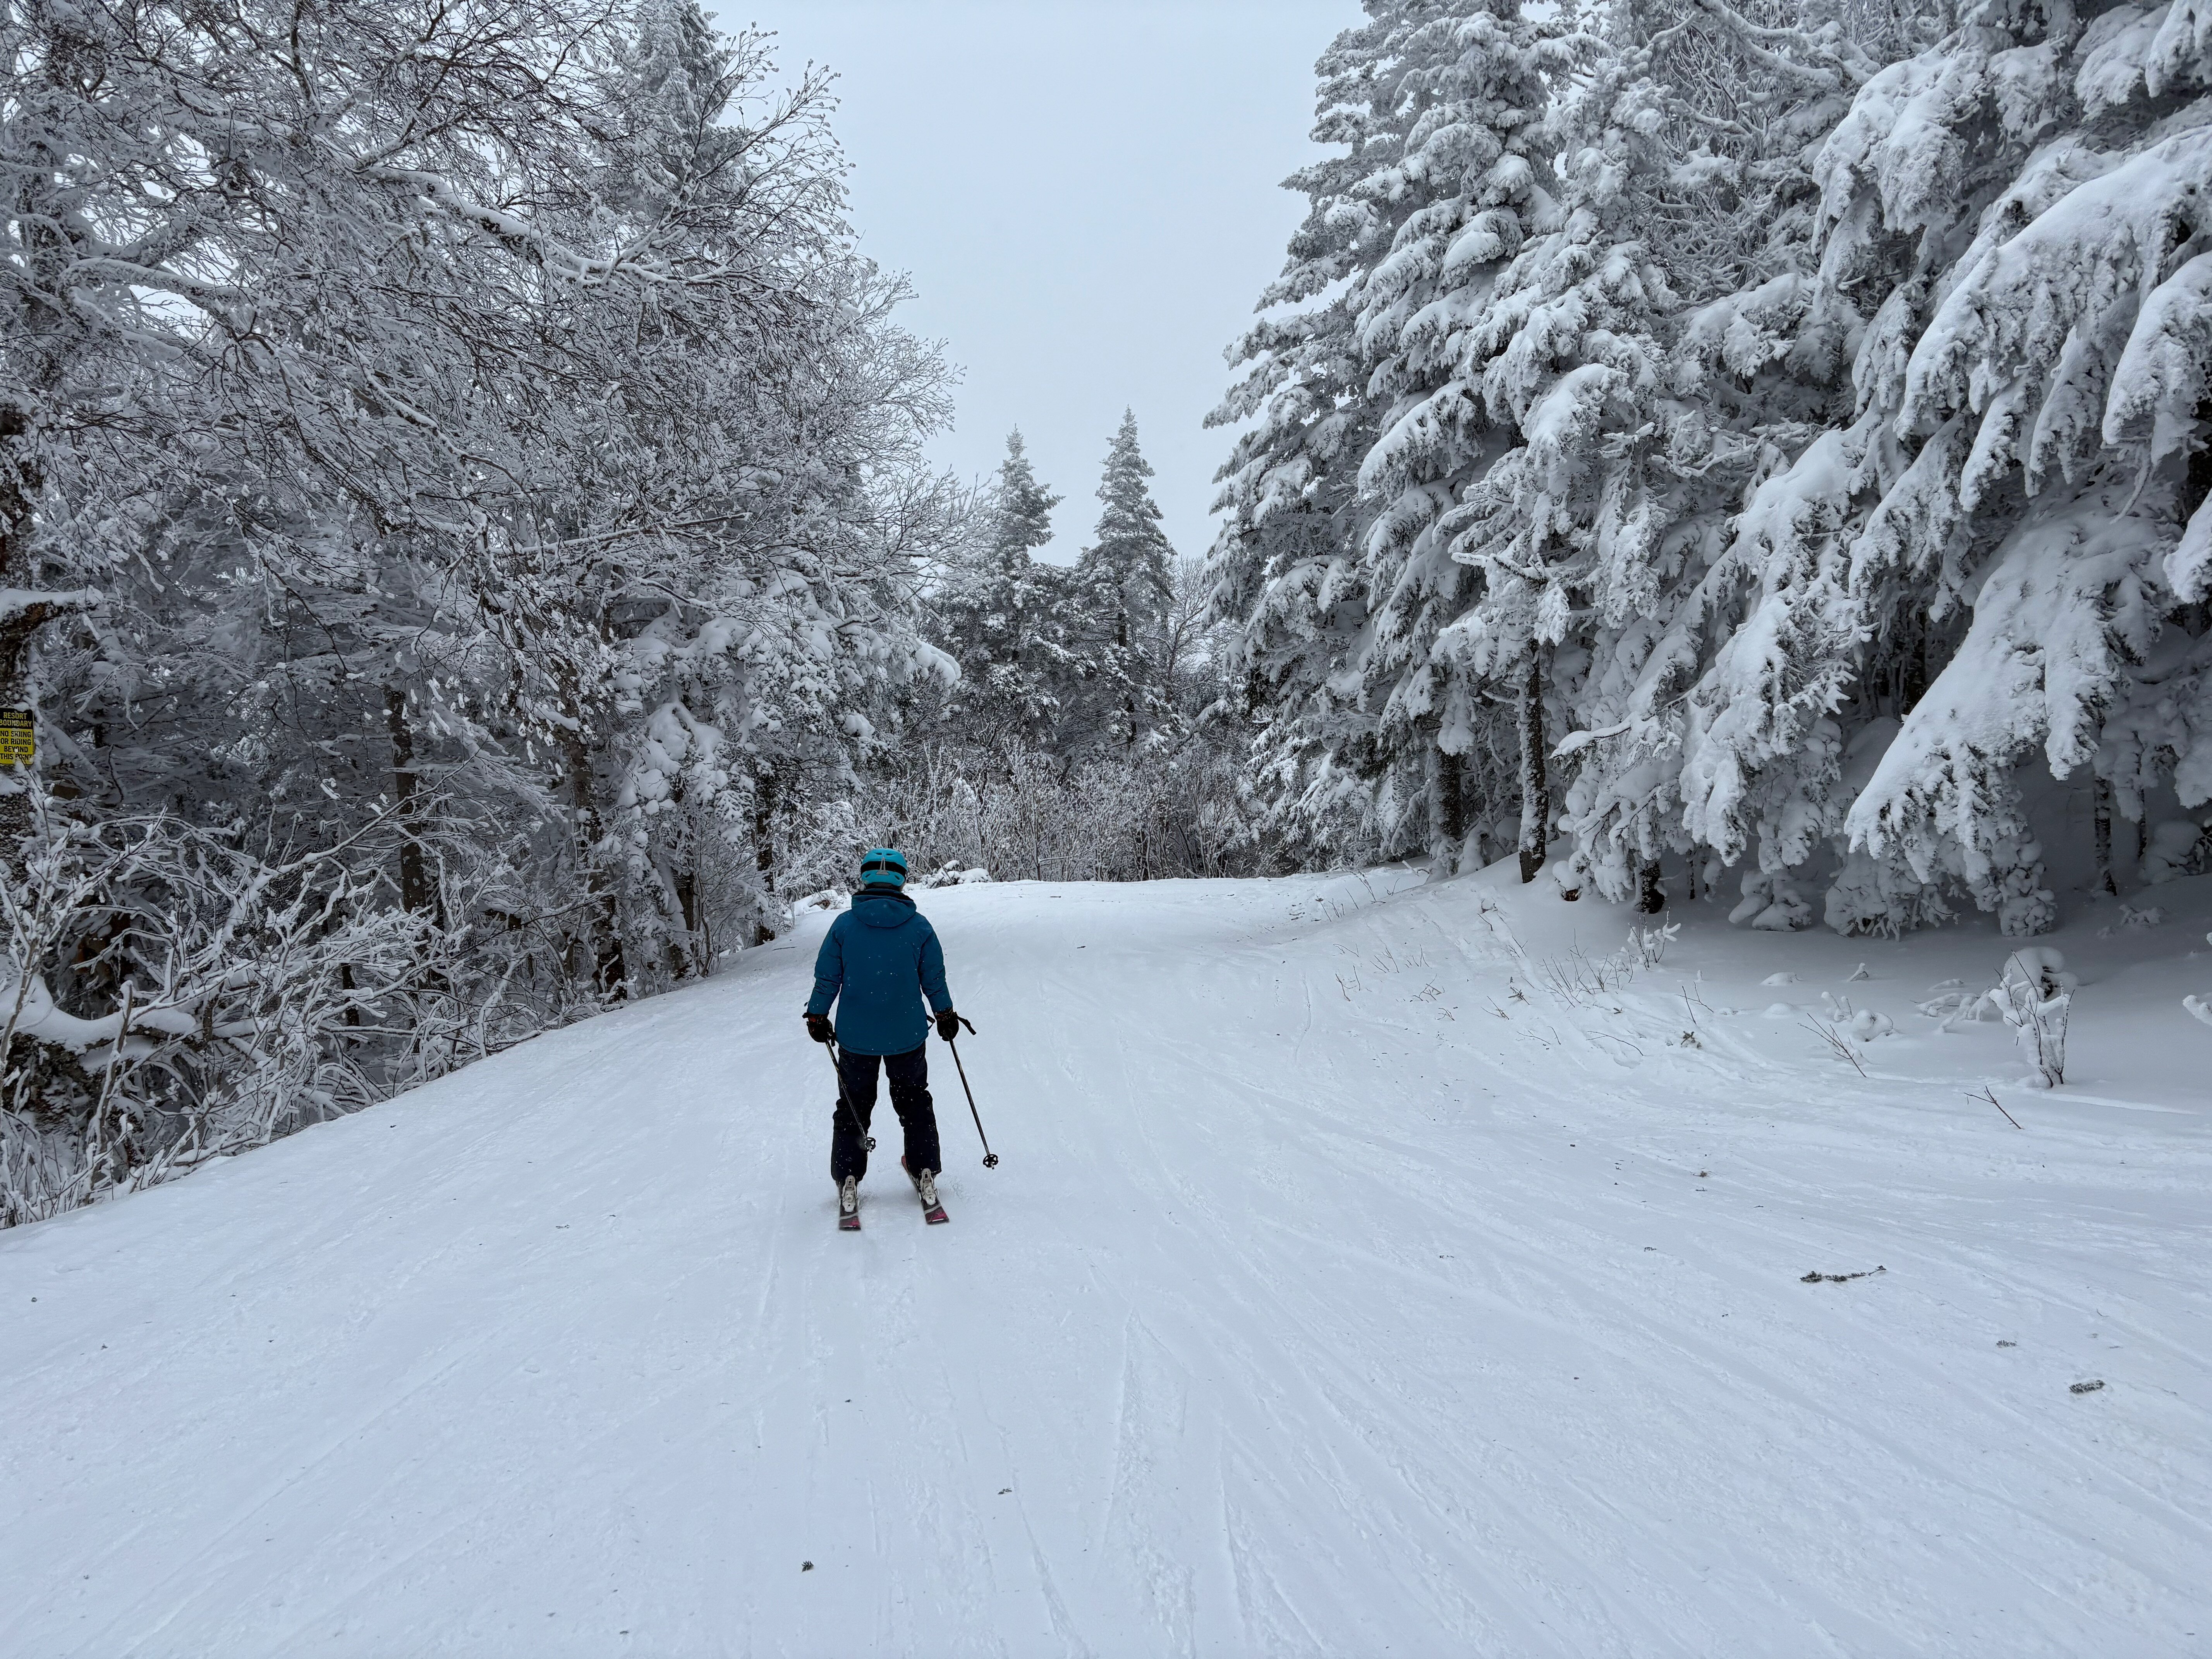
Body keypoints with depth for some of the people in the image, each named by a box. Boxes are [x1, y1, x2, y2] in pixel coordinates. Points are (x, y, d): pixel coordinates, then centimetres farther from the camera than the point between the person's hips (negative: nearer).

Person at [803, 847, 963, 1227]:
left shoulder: (845, 925, -9)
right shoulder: (919, 926, -8)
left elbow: (827, 978, -4)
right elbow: (934, 980, 1)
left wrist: (817, 1017, 11)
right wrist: (946, 1016, 16)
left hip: (855, 1038, 0)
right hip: (907, 1036, 1)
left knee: (854, 1107, 15)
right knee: (914, 1103, 18)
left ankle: (848, 1182, 13)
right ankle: (925, 1175, 18)